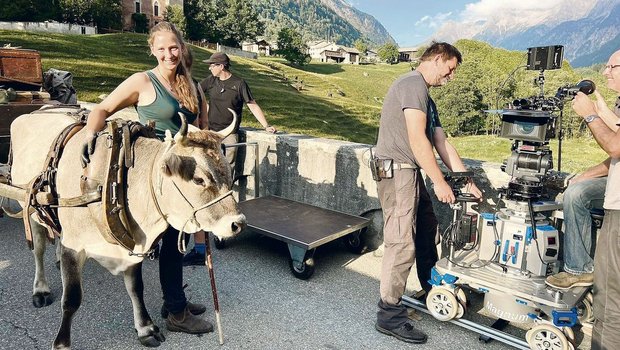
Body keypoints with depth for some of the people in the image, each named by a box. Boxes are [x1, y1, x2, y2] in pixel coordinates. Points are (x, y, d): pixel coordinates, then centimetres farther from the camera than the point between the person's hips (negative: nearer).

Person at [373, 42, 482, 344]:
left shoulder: (426, 98, 22)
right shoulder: (413, 84, -10)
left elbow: (442, 143, 19)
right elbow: (417, 140, -18)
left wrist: (467, 181, 16)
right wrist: (440, 182, -14)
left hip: (411, 173, 10)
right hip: (397, 172, -10)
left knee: (427, 235, 18)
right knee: (402, 243, -9)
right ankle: (389, 315, 1)